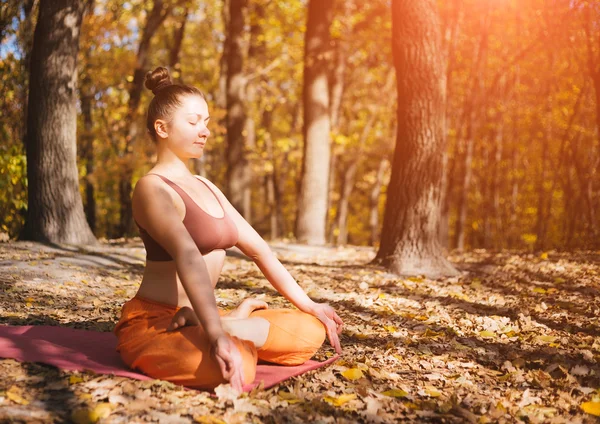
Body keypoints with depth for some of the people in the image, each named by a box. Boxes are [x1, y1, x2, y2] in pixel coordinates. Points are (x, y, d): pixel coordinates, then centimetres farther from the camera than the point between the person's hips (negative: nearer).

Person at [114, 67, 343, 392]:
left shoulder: (205, 188, 15)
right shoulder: (152, 189, -13)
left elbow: (258, 249, 14)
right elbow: (188, 257, -31)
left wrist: (308, 306, 13)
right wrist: (217, 336, -44)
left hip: (198, 316, 8)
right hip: (153, 323, -8)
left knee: (311, 332, 2)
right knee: (233, 369, -39)